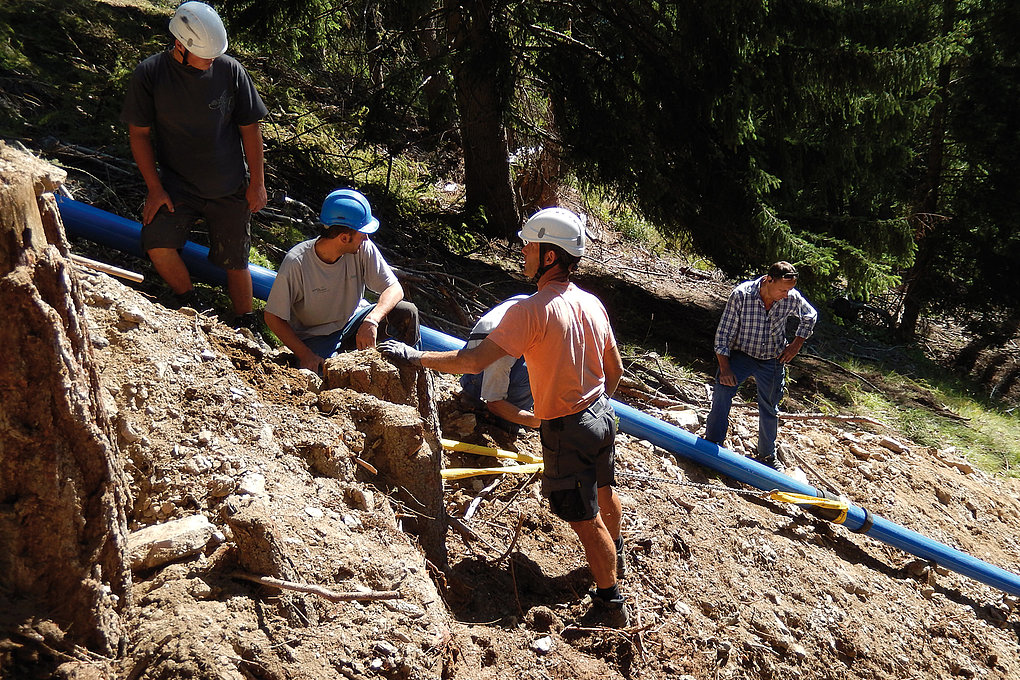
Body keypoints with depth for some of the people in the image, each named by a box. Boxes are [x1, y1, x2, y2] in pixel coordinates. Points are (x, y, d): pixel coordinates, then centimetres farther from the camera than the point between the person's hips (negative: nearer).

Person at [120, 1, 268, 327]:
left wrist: (257, 183, 2)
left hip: (230, 189, 1)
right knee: (157, 243, -22)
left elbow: (250, 129, 1)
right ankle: (186, 300, 6)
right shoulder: (149, 74, -10)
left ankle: (245, 328, 29)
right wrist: (154, 187, -8)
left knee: (235, 261, 8)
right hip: (177, 184, -1)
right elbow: (139, 133, -2)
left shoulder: (230, 70, -8)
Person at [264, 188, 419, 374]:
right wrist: (305, 355, -25)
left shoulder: (363, 248, -16)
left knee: (407, 312, -21)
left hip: (354, 322, 4)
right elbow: (273, 317, -17)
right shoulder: (296, 263, -25)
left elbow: (394, 289, -16)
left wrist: (371, 320, -35)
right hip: (316, 336, -4)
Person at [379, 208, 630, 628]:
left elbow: (475, 361, -29)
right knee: (603, 491, 30)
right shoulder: (592, 304, -1)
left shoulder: (532, 311, -25)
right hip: (601, 414, 8)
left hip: (566, 428, -8)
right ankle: (614, 556, 55)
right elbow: (615, 370, 8)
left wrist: (417, 358, -21)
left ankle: (610, 603, 18)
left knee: (585, 519, 5)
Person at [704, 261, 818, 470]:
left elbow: (810, 316, 10)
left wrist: (797, 344, 1)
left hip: (772, 360, 3)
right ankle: (712, 443, -14)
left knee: (770, 409, 13)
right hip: (741, 354, -3)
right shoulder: (741, 294, -22)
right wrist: (724, 367, -20)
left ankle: (767, 455, 35)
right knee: (722, 391, -26)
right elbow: (724, 332, -17)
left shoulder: (792, 298, -13)